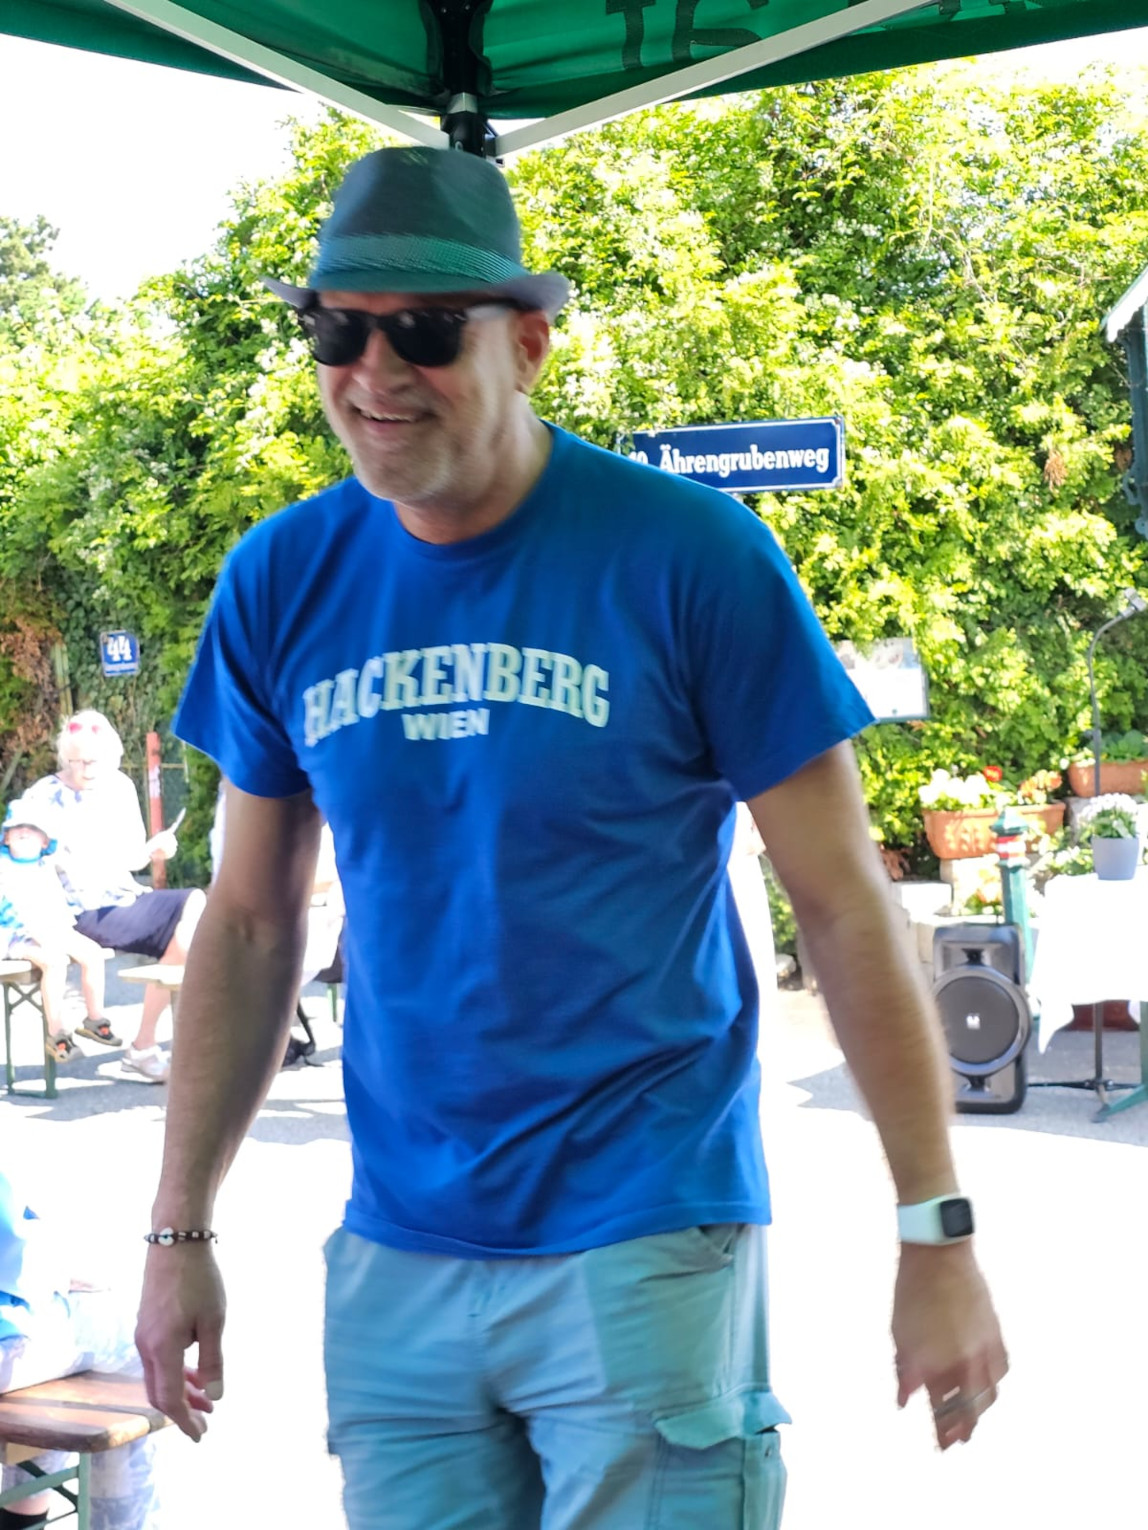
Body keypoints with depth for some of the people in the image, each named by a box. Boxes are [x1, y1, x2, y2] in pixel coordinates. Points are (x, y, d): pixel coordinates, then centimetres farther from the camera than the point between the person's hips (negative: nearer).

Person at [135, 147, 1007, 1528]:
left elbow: (845, 906, -6)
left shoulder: (691, 557, -10)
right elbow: (252, 923, 9)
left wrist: (938, 1236, -7)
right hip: (392, 1260, 4)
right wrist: (179, 1229, 8)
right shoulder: (281, 583, 1)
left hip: (648, 1246, -3)